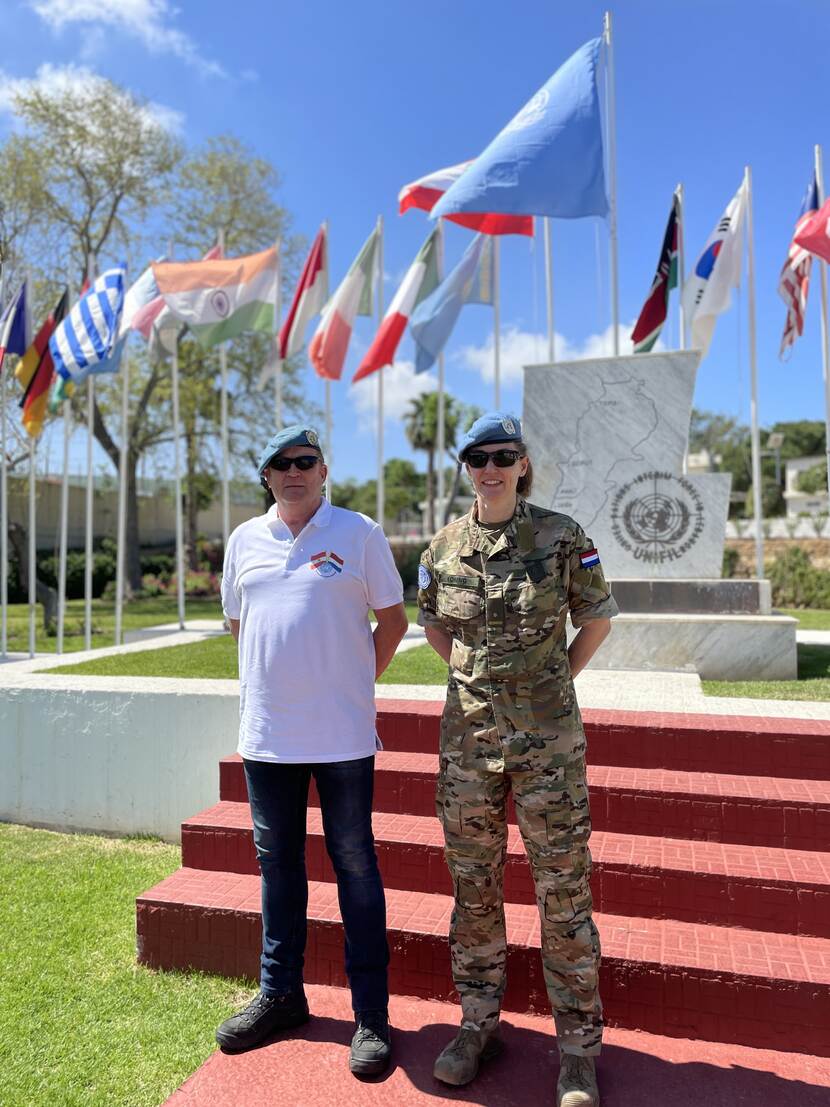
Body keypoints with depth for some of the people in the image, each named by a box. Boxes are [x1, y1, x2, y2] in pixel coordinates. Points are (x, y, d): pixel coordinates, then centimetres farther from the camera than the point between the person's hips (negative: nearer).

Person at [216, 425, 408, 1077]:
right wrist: (271, 681, 10)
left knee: (355, 866, 5)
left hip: (341, 733, -4)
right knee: (277, 864, 16)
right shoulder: (245, 540, 8)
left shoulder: (359, 533, -3)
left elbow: (393, 618, 2)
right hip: (266, 731, 4)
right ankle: (280, 995, 34)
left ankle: (371, 1014, 19)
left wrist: (356, 682, 0)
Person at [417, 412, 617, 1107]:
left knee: (563, 890, 6)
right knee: (473, 887, 14)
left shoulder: (561, 536, -6)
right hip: (468, 733, 3)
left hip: (547, 737, -3)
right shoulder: (445, 545, 2)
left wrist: (554, 684, 2)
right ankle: (479, 1023, 34)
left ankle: (578, 1047, 26)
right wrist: (472, 675, 8)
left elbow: (598, 616, 5)